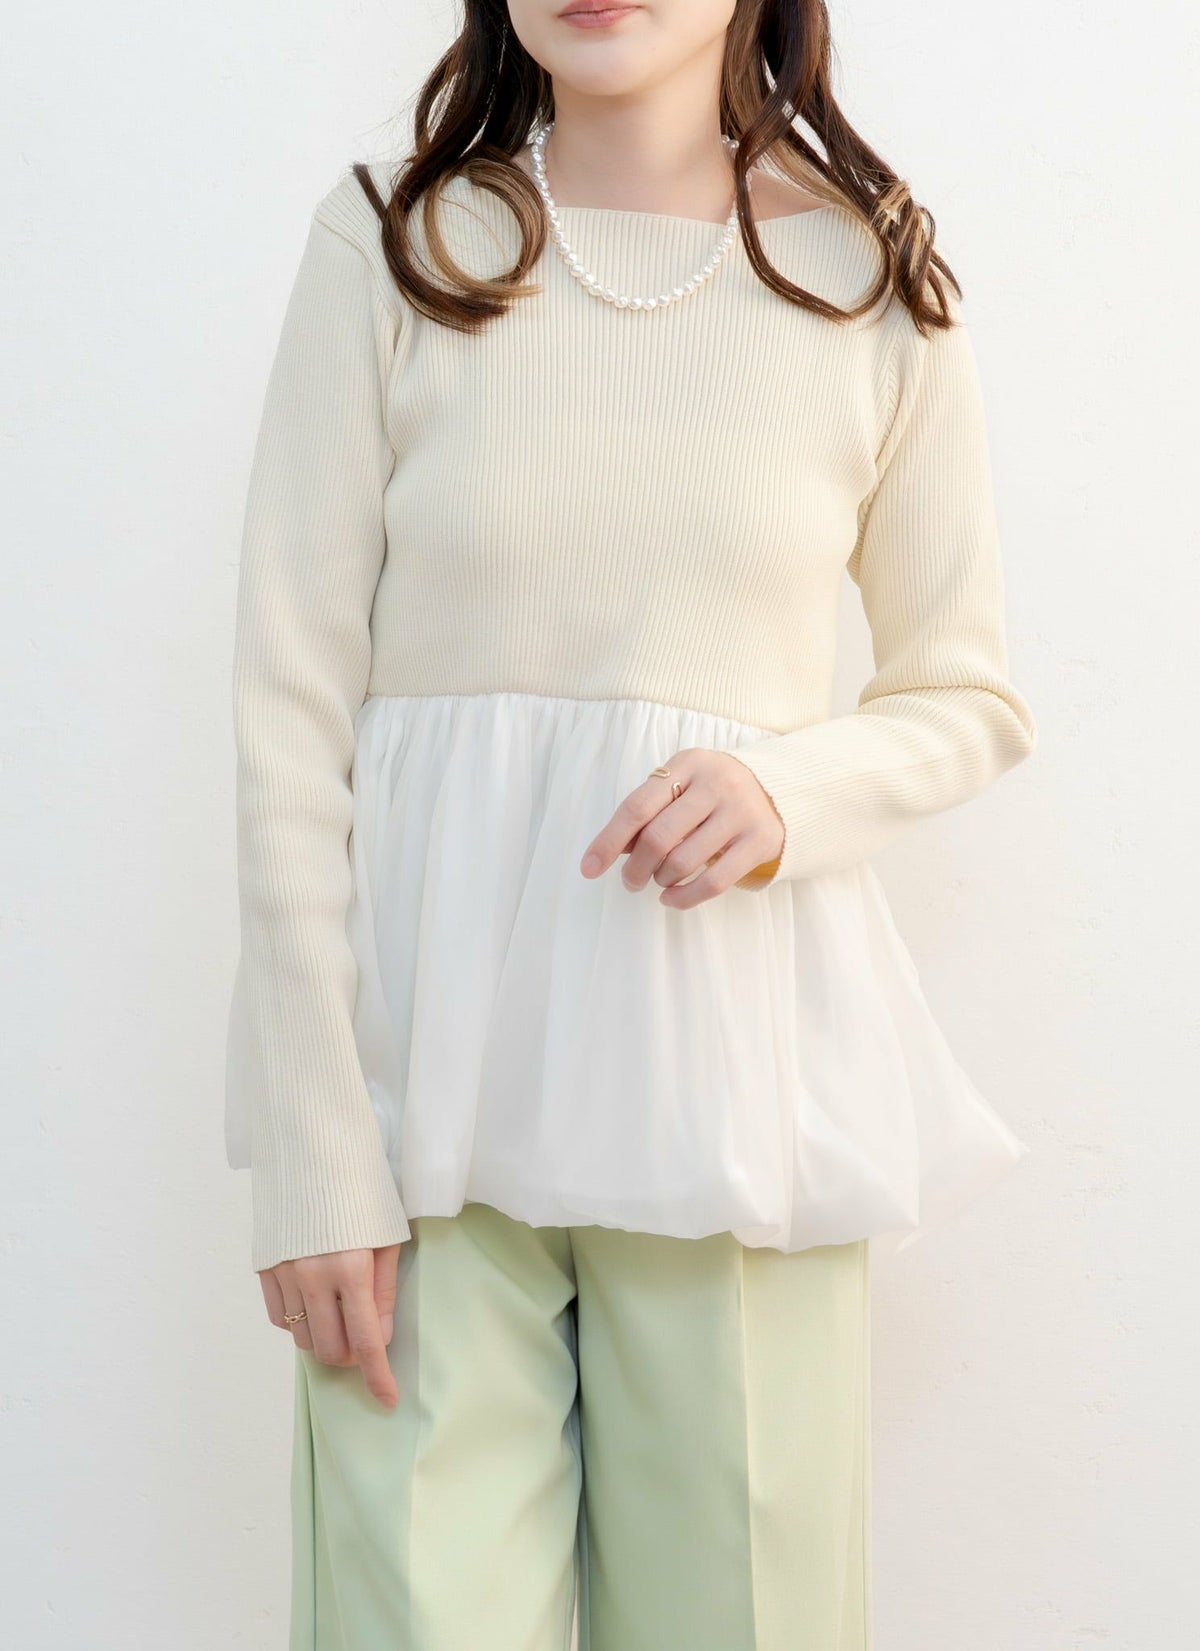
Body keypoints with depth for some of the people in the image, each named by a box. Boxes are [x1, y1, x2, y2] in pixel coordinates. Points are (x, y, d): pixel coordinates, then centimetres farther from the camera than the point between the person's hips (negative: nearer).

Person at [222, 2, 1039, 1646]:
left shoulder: (875, 279, 4)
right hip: (432, 1050, -1)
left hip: (737, 1049, 1)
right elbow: (292, 715, -2)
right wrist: (313, 1161, -8)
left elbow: (973, 700, 12)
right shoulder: (388, 247, 2)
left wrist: (791, 793, -11)